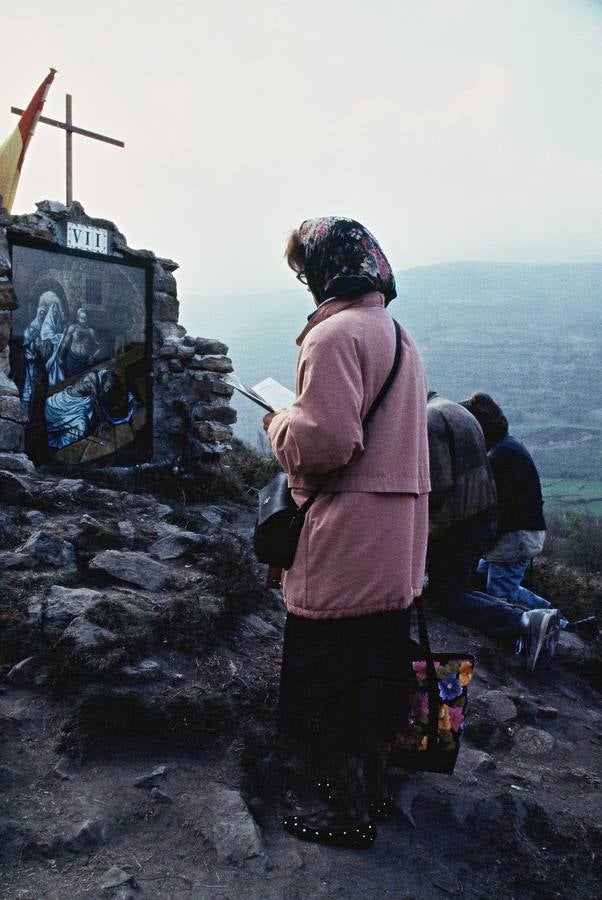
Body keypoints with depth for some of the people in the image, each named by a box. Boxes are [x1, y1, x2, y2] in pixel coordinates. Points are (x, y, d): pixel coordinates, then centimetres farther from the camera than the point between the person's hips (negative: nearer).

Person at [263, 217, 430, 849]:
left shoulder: (334, 333, -15)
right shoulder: (399, 337, 15)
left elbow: (324, 441, -23)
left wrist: (279, 423, -4)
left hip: (344, 545, -9)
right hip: (397, 542, 9)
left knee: (328, 683, 6)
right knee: (376, 671, 20)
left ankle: (351, 814, 19)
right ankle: (373, 789, 37)